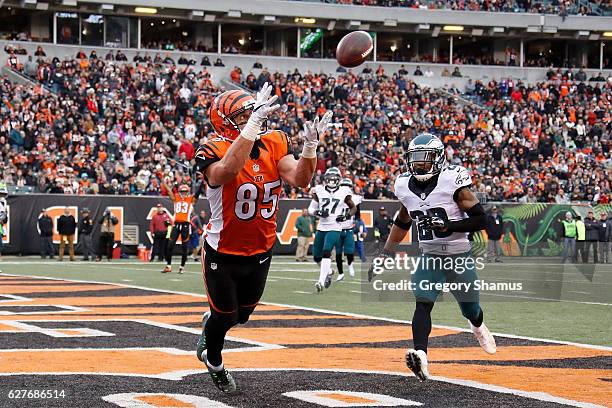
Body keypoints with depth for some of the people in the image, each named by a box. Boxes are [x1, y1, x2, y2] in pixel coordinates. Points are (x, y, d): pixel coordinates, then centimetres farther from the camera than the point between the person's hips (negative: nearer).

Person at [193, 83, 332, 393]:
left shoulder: (274, 144, -9)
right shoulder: (215, 151, -25)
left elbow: (299, 179, -21)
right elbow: (229, 169, -48)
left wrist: (310, 147, -40)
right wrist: (254, 123, -54)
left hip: (260, 251, 5)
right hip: (223, 253, -5)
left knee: (242, 315, 23)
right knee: (226, 315, 14)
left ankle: (210, 324, 58)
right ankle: (214, 361, 45)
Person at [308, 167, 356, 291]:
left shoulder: (343, 193, -1)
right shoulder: (319, 191, 3)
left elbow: (353, 208, 11)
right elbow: (311, 208, 7)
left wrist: (347, 216, -8)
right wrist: (318, 212, -14)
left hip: (334, 228, -4)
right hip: (321, 227, 4)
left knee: (326, 252, -21)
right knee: (317, 256, 10)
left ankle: (321, 281, -21)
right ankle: (328, 271, 38)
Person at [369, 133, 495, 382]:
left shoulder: (452, 182, -16)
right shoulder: (406, 187, 1)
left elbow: (481, 220, -15)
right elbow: (402, 223, 18)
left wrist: (448, 225, -27)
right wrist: (384, 255, 16)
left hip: (460, 257, -3)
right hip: (430, 257, 3)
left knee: (470, 310, 14)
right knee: (422, 304, -21)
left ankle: (478, 327, 51)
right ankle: (420, 356, -36)